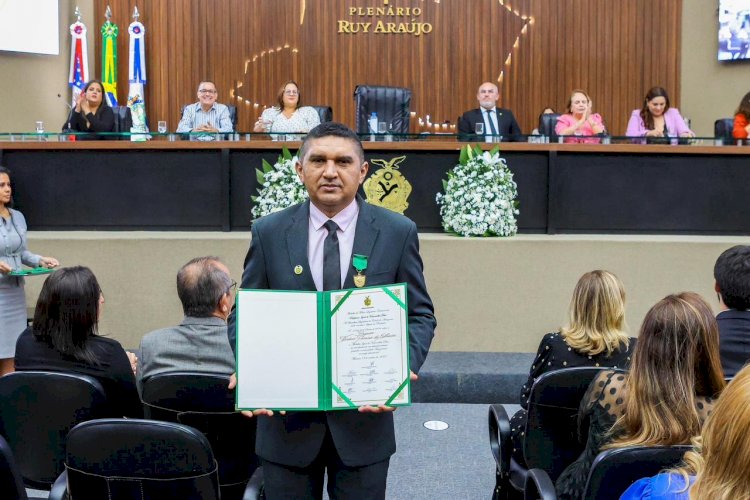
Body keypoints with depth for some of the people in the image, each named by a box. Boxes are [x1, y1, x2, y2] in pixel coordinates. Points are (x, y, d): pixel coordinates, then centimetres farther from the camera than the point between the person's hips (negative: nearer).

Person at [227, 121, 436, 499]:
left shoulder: (398, 232, -1)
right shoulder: (268, 233, 1)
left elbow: (419, 314, 2)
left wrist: (403, 366, -17)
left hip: (365, 415, 0)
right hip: (286, 417, 1)